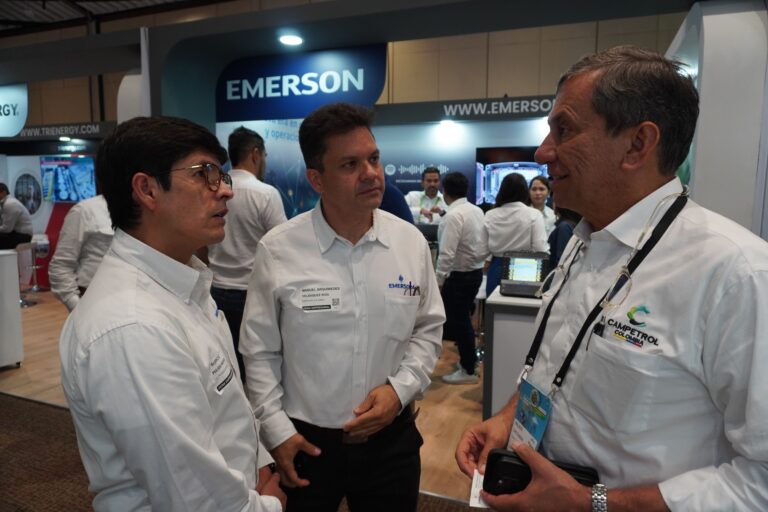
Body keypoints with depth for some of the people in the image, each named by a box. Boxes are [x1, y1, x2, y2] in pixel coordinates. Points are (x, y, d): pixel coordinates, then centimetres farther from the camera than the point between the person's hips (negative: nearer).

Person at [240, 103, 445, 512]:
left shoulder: (411, 242, -5)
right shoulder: (277, 250, -12)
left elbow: (428, 329, 4)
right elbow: (260, 352, -4)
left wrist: (400, 388, -8)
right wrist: (276, 429, -5)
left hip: (391, 437, 2)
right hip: (305, 440, -1)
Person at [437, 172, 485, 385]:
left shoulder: (453, 215, -21)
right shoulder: (477, 210, 6)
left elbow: (447, 253, -24)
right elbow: (484, 243, 12)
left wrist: (438, 281, -19)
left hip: (459, 276, -9)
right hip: (476, 271, 9)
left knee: (459, 321, 3)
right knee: (463, 318, 20)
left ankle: (468, 371, 15)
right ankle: (469, 358, 34)